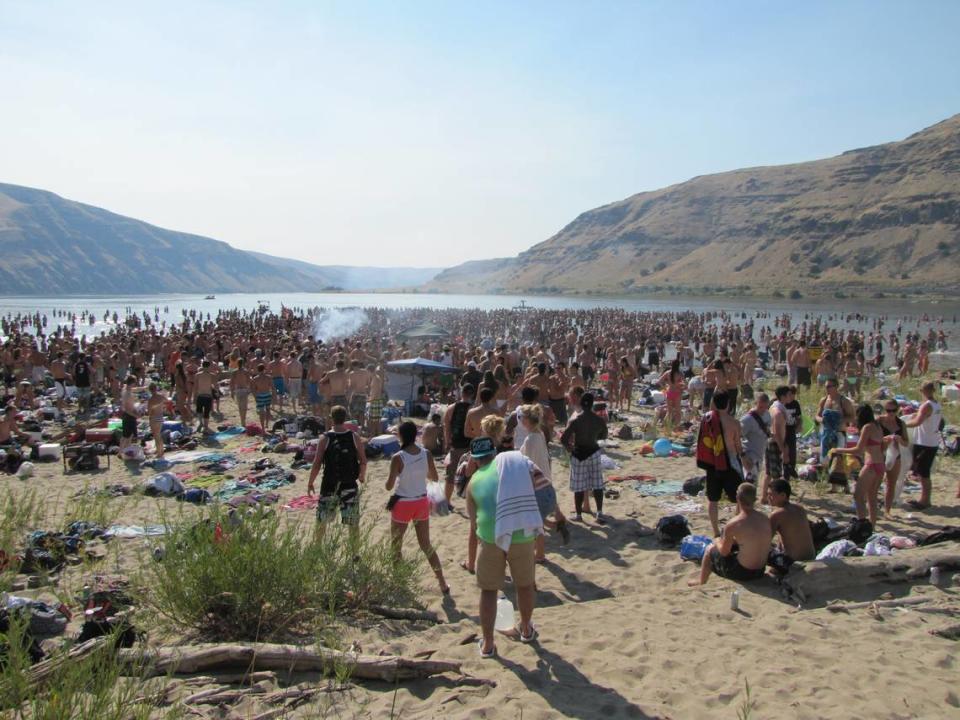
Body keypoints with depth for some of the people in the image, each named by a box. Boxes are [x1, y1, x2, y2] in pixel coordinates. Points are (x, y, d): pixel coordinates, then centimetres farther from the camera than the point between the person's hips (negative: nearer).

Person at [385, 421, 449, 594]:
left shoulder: (398, 458, -18)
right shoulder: (427, 454, -7)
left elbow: (389, 486, -14)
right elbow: (434, 478, 6)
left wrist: (390, 478, 6)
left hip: (402, 505, -4)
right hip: (422, 503, 4)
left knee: (396, 547, 15)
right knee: (426, 545, 16)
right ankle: (443, 584, 17)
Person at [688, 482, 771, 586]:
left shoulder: (732, 525, -22)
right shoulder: (766, 519, -5)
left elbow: (724, 552, -8)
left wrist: (718, 543, 13)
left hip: (743, 573, -6)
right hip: (760, 571, 6)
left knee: (710, 549, 17)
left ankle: (701, 581, 34)